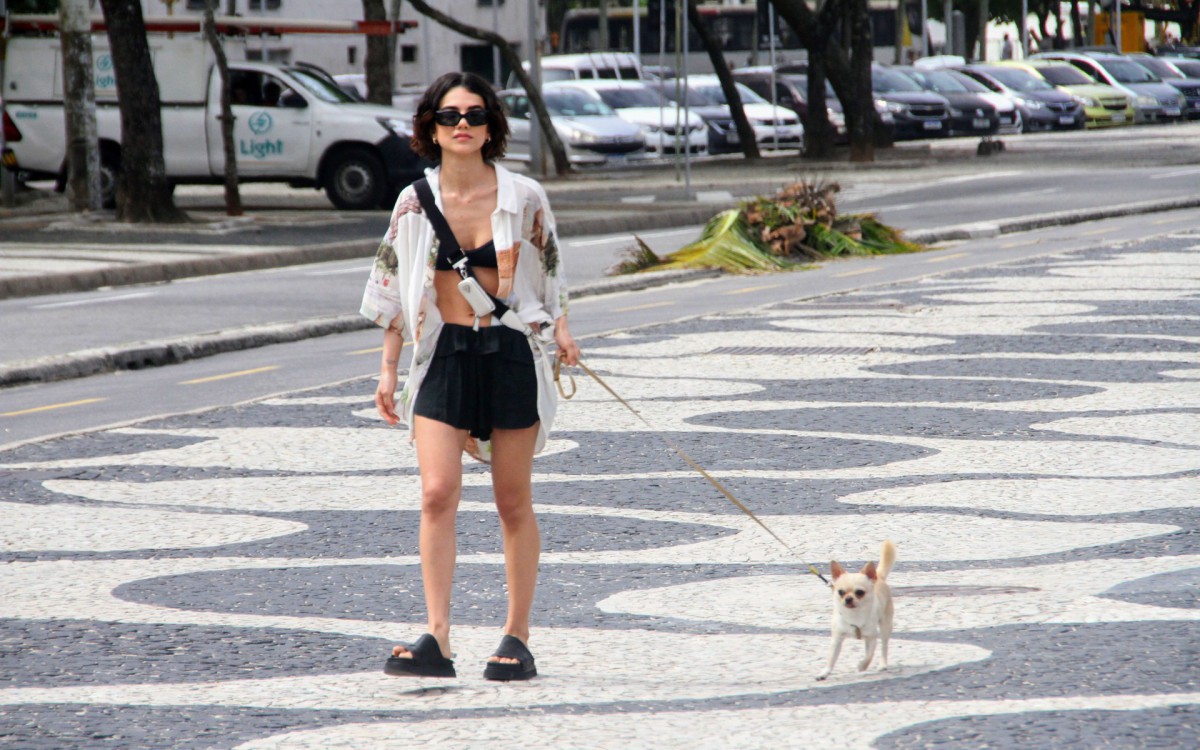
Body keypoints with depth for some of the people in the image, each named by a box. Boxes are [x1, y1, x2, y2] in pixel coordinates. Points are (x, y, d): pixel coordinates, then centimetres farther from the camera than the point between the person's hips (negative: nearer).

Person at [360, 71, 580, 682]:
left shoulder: (523, 196, 1)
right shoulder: (414, 203, 2)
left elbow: (549, 274, 12)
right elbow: (393, 289, 8)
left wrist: (560, 330, -4)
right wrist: (388, 369, 6)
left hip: (512, 354, -1)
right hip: (443, 355, 1)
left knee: (513, 502, 5)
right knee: (437, 493, -13)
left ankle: (517, 637, 14)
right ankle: (436, 638, -15)